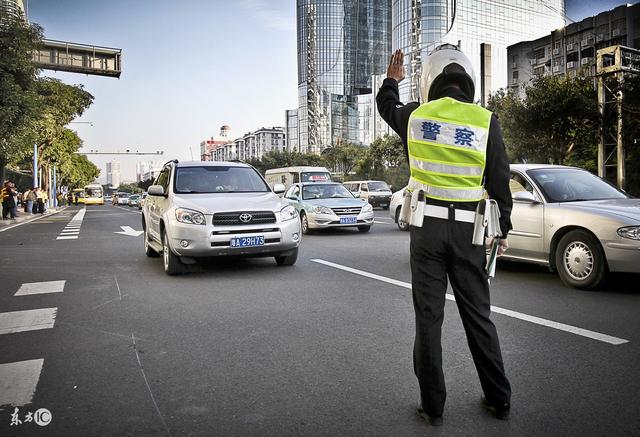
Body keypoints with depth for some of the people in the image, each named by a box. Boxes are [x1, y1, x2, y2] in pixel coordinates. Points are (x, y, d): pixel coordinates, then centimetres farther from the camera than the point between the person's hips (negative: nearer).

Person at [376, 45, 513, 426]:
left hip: (427, 229, 0)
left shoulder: (415, 115, 0)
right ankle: (499, 399, 26)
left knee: (429, 317, 7)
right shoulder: (486, 121, -3)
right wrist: (503, 229, 11)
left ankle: (433, 405, 16)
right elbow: (500, 182, 0)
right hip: (468, 231, 1)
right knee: (478, 316, 13)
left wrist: (392, 80, 44)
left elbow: (387, 106, 24)